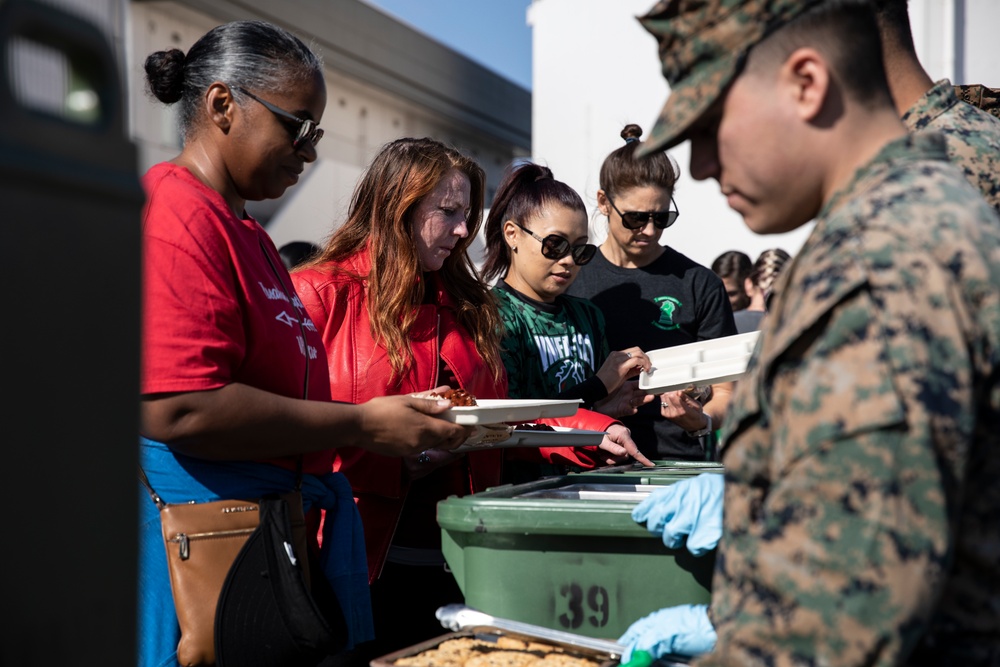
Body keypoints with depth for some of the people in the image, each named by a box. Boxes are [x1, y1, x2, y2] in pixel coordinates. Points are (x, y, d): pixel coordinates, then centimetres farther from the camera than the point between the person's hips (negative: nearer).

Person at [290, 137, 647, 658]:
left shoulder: (467, 305, 16)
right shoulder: (319, 296, -4)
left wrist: (594, 435, 5)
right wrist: (394, 462, -22)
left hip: (459, 560, 6)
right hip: (360, 564, -5)